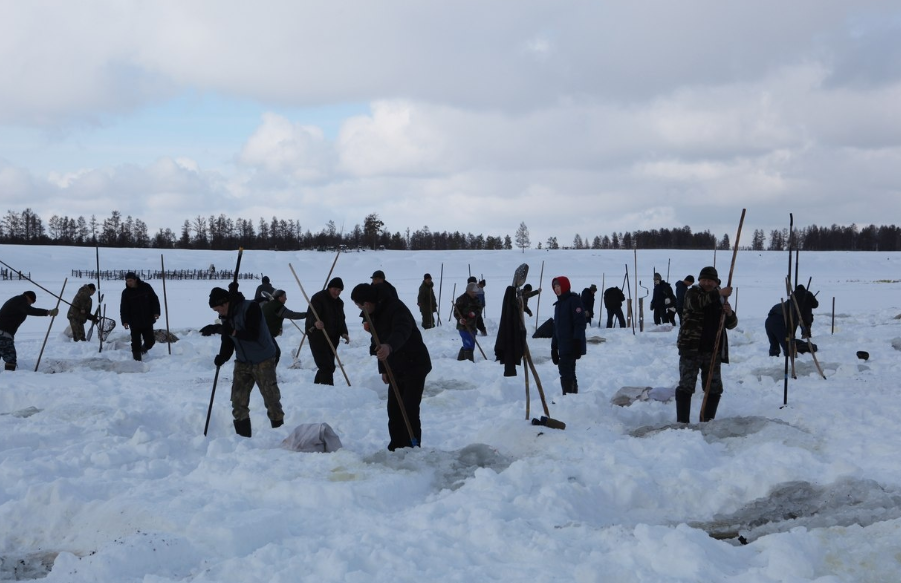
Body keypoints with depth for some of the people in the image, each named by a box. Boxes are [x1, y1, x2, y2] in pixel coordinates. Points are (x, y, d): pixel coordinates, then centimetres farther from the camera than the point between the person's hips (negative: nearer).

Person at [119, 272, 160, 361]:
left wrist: (156, 312, -5)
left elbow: (154, 300, 6)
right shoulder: (126, 292, -2)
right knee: (136, 343, -3)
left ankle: (144, 348, 35)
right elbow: (123, 308, -1)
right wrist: (125, 321, -13)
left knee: (150, 341, 3)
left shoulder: (146, 287, -1)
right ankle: (137, 360, 6)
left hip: (148, 321, 1)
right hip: (134, 323, -1)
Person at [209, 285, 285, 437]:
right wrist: (221, 357, -18)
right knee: (238, 401, 3)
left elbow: (253, 334, -27)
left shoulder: (251, 308, -19)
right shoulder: (228, 316, 2)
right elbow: (228, 342, 0)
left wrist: (232, 331, -27)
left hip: (263, 361, -6)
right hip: (243, 362, 7)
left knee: (271, 399, 0)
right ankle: (243, 436, 11)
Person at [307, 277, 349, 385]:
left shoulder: (339, 302, 15)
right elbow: (311, 315, -24)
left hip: (332, 339, 8)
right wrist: (315, 322, -48)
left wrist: (344, 333, -2)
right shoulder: (318, 298, -11)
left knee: (328, 367, 14)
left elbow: (341, 320, 18)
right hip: (318, 337, -8)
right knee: (327, 367, -16)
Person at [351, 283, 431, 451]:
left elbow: (402, 331, -44)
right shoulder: (374, 314, 7)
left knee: (409, 410, -14)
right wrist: (383, 369, 15)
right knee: (393, 410, 10)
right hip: (397, 368, 9)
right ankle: (396, 449, 19)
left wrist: (389, 347, -63)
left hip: (415, 365, -9)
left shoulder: (396, 308, -24)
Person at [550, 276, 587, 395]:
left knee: (565, 370, -15)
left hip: (572, 345, -9)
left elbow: (580, 322, -15)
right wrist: (554, 347, 19)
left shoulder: (574, 300, -6)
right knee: (569, 373, 10)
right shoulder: (559, 303, 20)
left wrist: (577, 342, -22)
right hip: (562, 346, 9)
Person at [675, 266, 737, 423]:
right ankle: (682, 422, -4)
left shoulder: (721, 299, 15)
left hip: (713, 350, 5)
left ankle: (707, 421, 15)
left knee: (714, 388, 6)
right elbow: (696, 302, -24)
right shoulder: (693, 292, 2)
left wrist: (730, 313, -9)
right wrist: (719, 293, -29)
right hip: (691, 349, -5)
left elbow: (731, 325, 14)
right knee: (686, 386, -6)